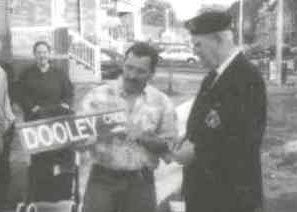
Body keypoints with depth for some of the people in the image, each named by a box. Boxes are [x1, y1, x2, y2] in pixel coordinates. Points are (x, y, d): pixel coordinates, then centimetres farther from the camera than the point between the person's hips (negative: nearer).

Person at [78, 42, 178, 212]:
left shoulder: (161, 103, 4)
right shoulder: (98, 96, 1)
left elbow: (168, 146, 2)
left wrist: (143, 138, -15)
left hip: (141, 183, 1)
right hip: (103, 179, -1)